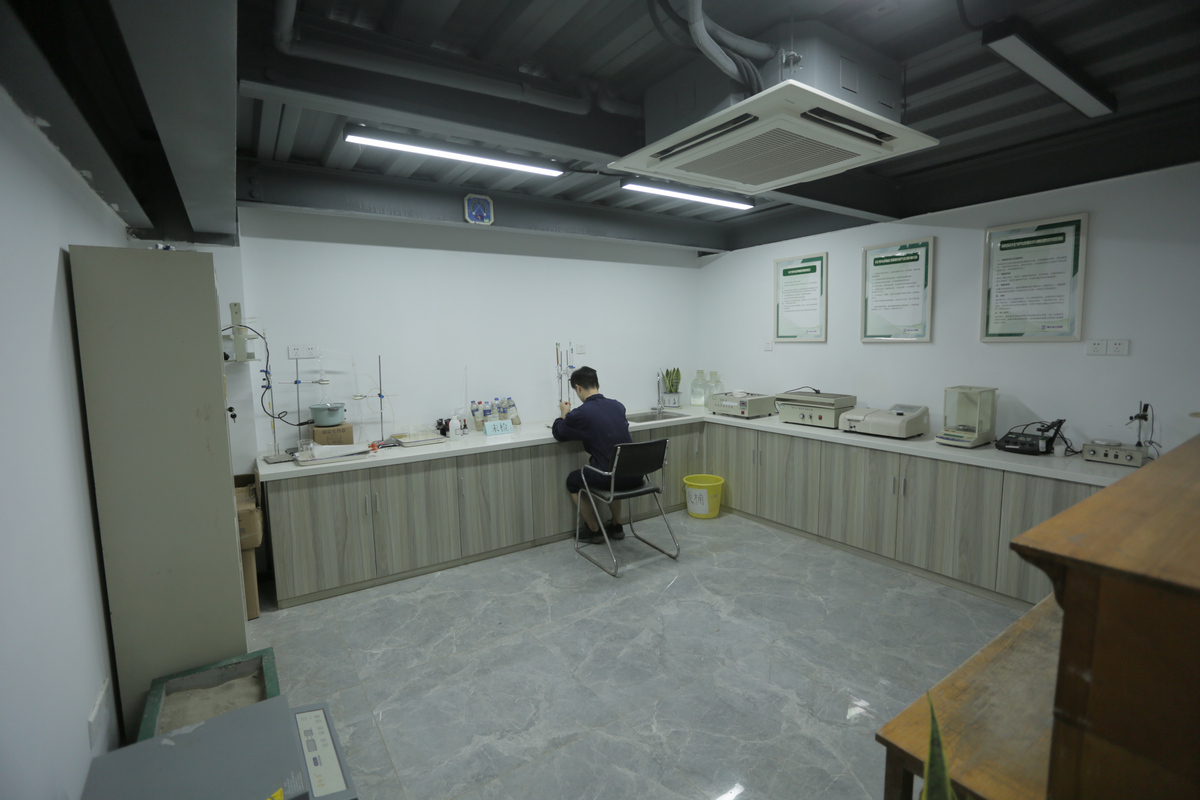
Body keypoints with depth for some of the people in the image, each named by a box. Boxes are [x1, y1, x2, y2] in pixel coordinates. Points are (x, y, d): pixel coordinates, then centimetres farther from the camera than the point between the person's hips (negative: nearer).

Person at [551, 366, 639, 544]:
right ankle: (616, 527, 39)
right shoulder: (618, 406, 7)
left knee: (572, 480, 24)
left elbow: (558, 434, 7)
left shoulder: (580, 414, -11)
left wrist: (563, 414, 26)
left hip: (609, 477, -6)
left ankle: (594, 531, 27)